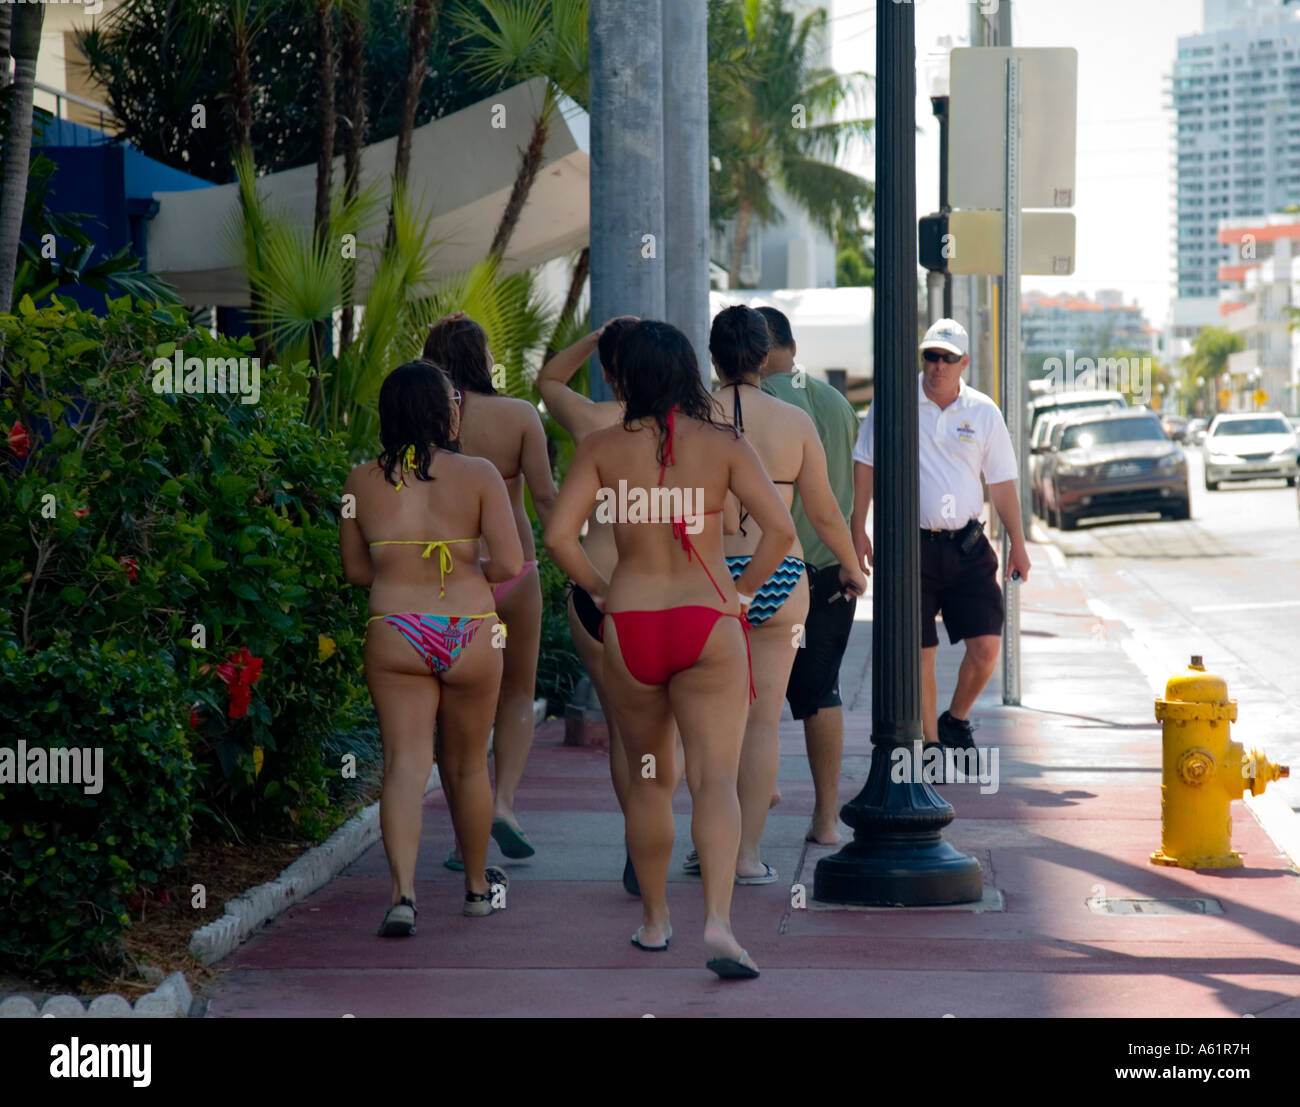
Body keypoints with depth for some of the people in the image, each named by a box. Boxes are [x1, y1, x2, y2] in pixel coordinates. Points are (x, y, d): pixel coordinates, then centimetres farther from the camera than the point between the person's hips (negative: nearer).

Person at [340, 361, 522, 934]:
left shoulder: (363, 481, 2)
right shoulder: (478, 476, -5)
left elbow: (355, 569, 9)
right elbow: (510, 565, -9)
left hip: (394, 633, 1)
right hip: (471, 634, -1)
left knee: (404, 762, -1)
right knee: (467, 764, 15)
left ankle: (403, 891, -19)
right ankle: (477, 885, 32)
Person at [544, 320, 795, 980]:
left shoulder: (603, 447, 0)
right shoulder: (723, 444, 0)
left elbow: (558, 536, -8)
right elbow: (780, 526, -9)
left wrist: (598, 591, 6)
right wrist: (744, 591, 3)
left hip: (630, 624, 1)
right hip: (708, 622, -1)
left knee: (647, 780, 18)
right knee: (715, 778, -5)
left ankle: (654, 919, 27)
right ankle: (718, 921, -22)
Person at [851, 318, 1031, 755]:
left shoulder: (983, 412, 5)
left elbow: (1002, 482, 11)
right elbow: (864, 466, 3)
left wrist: (1018, 542, 10)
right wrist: (858, 529, -1)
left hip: (967, 545, 2)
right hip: (913, 544, -2)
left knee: (986, 645, -4)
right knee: (920, 652, 0)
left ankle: (956, 720, 21)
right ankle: (931, 743, 12)